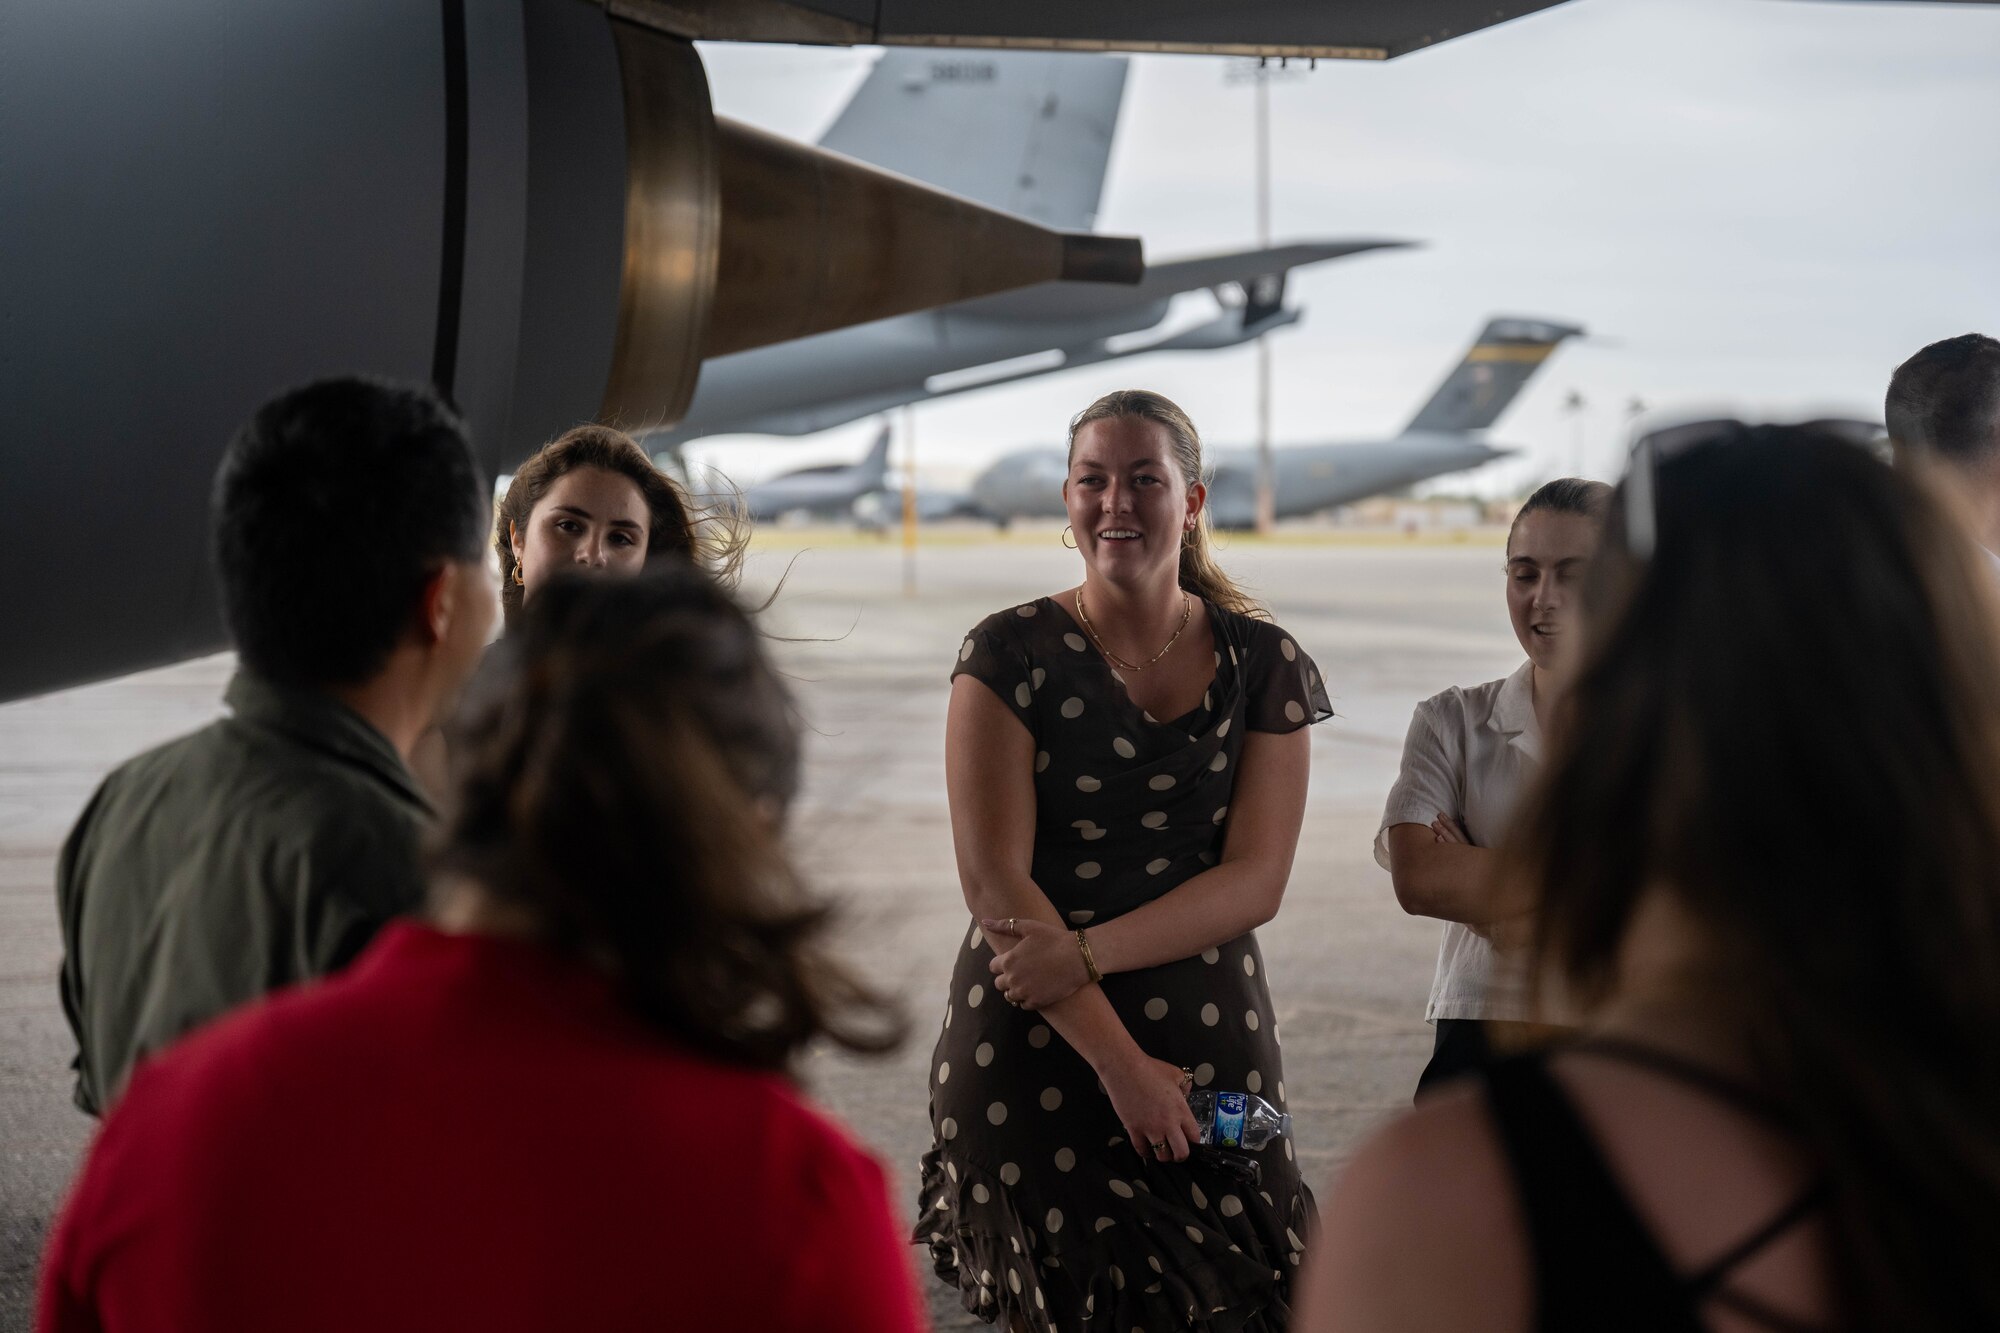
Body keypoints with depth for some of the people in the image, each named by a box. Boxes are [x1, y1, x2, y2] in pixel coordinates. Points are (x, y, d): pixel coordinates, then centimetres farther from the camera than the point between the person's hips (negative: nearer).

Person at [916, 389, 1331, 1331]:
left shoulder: (1263, 665, 4)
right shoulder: (1011, 654, -3)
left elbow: (1254, 882, -3)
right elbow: (993, 881, -9)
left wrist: (1087, 952, -16)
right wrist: (1117, 1061, -13)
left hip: (1210, 1041, 2)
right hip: (1028, 1044, -2)